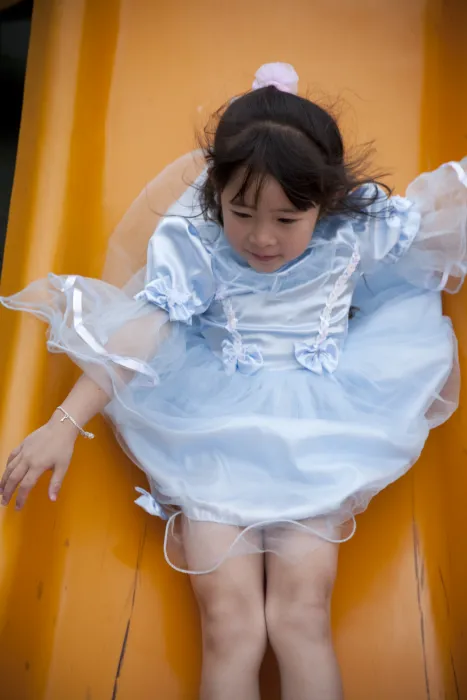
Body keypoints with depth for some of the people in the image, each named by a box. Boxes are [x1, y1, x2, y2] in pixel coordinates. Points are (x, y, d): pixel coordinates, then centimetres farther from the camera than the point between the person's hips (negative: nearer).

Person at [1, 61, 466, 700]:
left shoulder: (354, 233, -4)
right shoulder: (194, 247, -9)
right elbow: (135, 336, -14)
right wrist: (65, 424, -19)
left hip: (314, 437, 1)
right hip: (216, 435, 0)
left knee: (303, 615, -14)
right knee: (230, 627, -12)